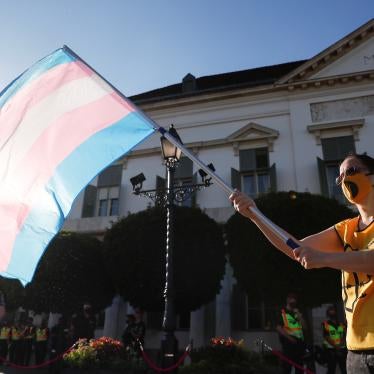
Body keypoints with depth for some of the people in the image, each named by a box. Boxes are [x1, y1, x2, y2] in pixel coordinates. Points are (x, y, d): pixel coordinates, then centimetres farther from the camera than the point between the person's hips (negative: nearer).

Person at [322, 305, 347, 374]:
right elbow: (326, 337, -6)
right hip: (331, 349, -3)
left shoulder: (341, 325, 15)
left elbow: (344, 336, 6)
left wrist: (341, 344, -14)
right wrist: (335, 346, -16)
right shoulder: (325, 324, 3)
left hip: (342, 349, 4)